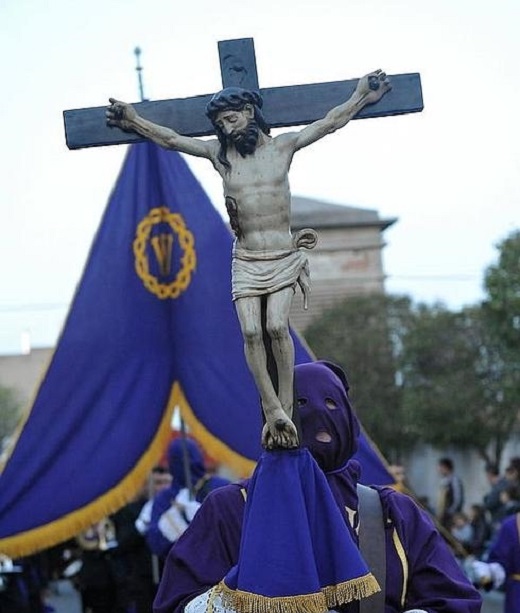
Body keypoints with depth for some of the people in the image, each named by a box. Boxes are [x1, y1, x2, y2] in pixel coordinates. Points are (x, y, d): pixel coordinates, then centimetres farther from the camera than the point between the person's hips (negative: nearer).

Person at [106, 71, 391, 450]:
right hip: (246, 260, 2)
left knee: (277, 326, -19)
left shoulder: (282, 147, 3)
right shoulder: (219, 153, 7)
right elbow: (171, 139, 10)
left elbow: (329, 124, 5)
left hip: (285, 257, -2)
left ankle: (285, 408, -13)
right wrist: (136, 123, 6)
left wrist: (362, 98, 5)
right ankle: (273, 410, -11)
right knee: (251, 332, -13)